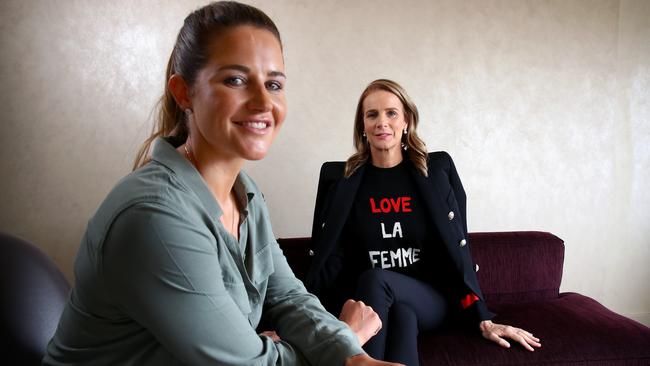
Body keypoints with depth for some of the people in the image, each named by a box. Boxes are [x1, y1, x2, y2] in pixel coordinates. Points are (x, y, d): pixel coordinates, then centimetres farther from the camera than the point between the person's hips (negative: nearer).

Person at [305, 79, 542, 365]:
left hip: (430, 300, 0)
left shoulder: (437, 170, 3)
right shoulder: (338, 178, 4)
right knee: (401, 315, -35)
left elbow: (458, 250, 4)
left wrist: (483, 319, 1)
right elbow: (331, 257, 1)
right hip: (363, 301, 0)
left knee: (374, 280, -32)